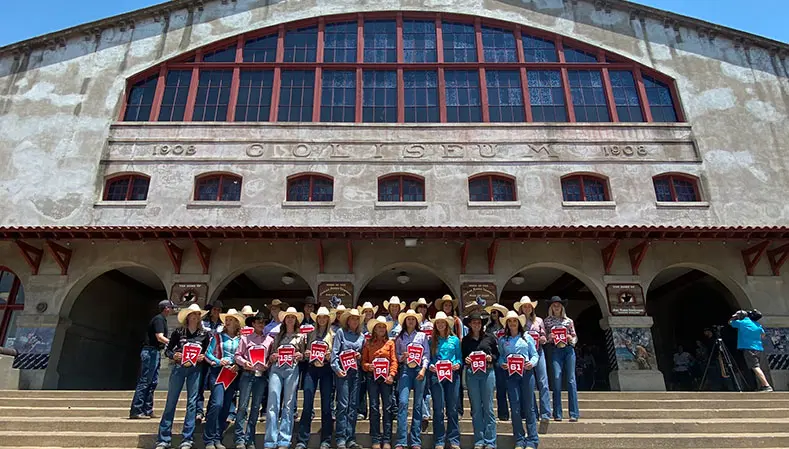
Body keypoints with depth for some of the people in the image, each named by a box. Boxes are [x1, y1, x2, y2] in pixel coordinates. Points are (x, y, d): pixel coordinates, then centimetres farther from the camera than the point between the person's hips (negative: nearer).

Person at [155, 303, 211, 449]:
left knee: (192, 403, 1)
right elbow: (167, 350, 5)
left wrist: (203, 357, -11)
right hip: (178, 368, 0)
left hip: (195, 370, 1)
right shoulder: (178, 332, 2)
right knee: (171, 402, 2)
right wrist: (173, 355, -15)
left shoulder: (204, 334, 4)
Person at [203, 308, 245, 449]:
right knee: (217, 403, -17)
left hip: (233, 374, 3)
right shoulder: (218, 336, 3)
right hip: (218, 371, -3)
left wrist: (238, 366, -9)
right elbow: (207, 354, 0)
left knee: (226, 407, 5)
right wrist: (218, 362, -15)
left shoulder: (240, 339, 7)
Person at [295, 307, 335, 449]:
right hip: (311, 369, 1)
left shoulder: (333, 335, 6)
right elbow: (305, 353, 16)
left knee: (326, 405, 2)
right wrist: (306, 354, -5)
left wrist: (330, 356, -14)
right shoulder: (311, 334, 12)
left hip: (326, 370, -1)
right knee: (307, 405, -3)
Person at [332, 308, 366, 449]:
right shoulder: (341, 332, 3)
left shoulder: (361, 336, 15)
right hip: (343, 371, -4)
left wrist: (360, 356, 0)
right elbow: (335, 352, -3)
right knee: (343, 405, -8)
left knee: (353, 405, 5)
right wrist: (337, 368, -13)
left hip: (356, 372, 4)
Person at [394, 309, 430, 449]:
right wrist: (402, 357, -8)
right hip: (405, 369, 0)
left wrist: (423, 369, -7)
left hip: (419, 369, 0)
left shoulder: (422, 336, 10)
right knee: (402, 402, -12)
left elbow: (427, 355, 5)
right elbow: (396, 355, 13)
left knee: (418, 404, 1)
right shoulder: (399, 337, 13)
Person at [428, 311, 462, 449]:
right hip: (436, 376, 0)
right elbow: (429, 359, 9)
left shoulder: (454, 340, 10)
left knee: (452, 409, 4)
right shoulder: (432, 341, 9)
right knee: (438, 409, 0)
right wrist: (430, 366, -11)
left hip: (452, 375, 1)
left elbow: (459, 357, 10)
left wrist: (457, 364, -10)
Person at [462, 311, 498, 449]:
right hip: (471, 374, 1)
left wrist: (491, 358, -12)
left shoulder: (490, 338, 4)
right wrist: (465, 360, -9)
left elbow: (497, 355, 8)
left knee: (488, 407, 1)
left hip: (487, 372, -1)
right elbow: (462, 357, 12)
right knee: (476, 408, 6)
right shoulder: (465, 340, 8)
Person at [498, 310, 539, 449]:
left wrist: (532, 363, -13)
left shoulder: (527, 337, 8)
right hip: (511, 375, 1)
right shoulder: (502, 340, 11)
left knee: (529, 407, 1)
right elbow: (500, 357, 9)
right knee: (515, 408, 2)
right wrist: (502, 364, -11)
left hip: (527, 373, -1)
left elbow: (535, 355, 6)